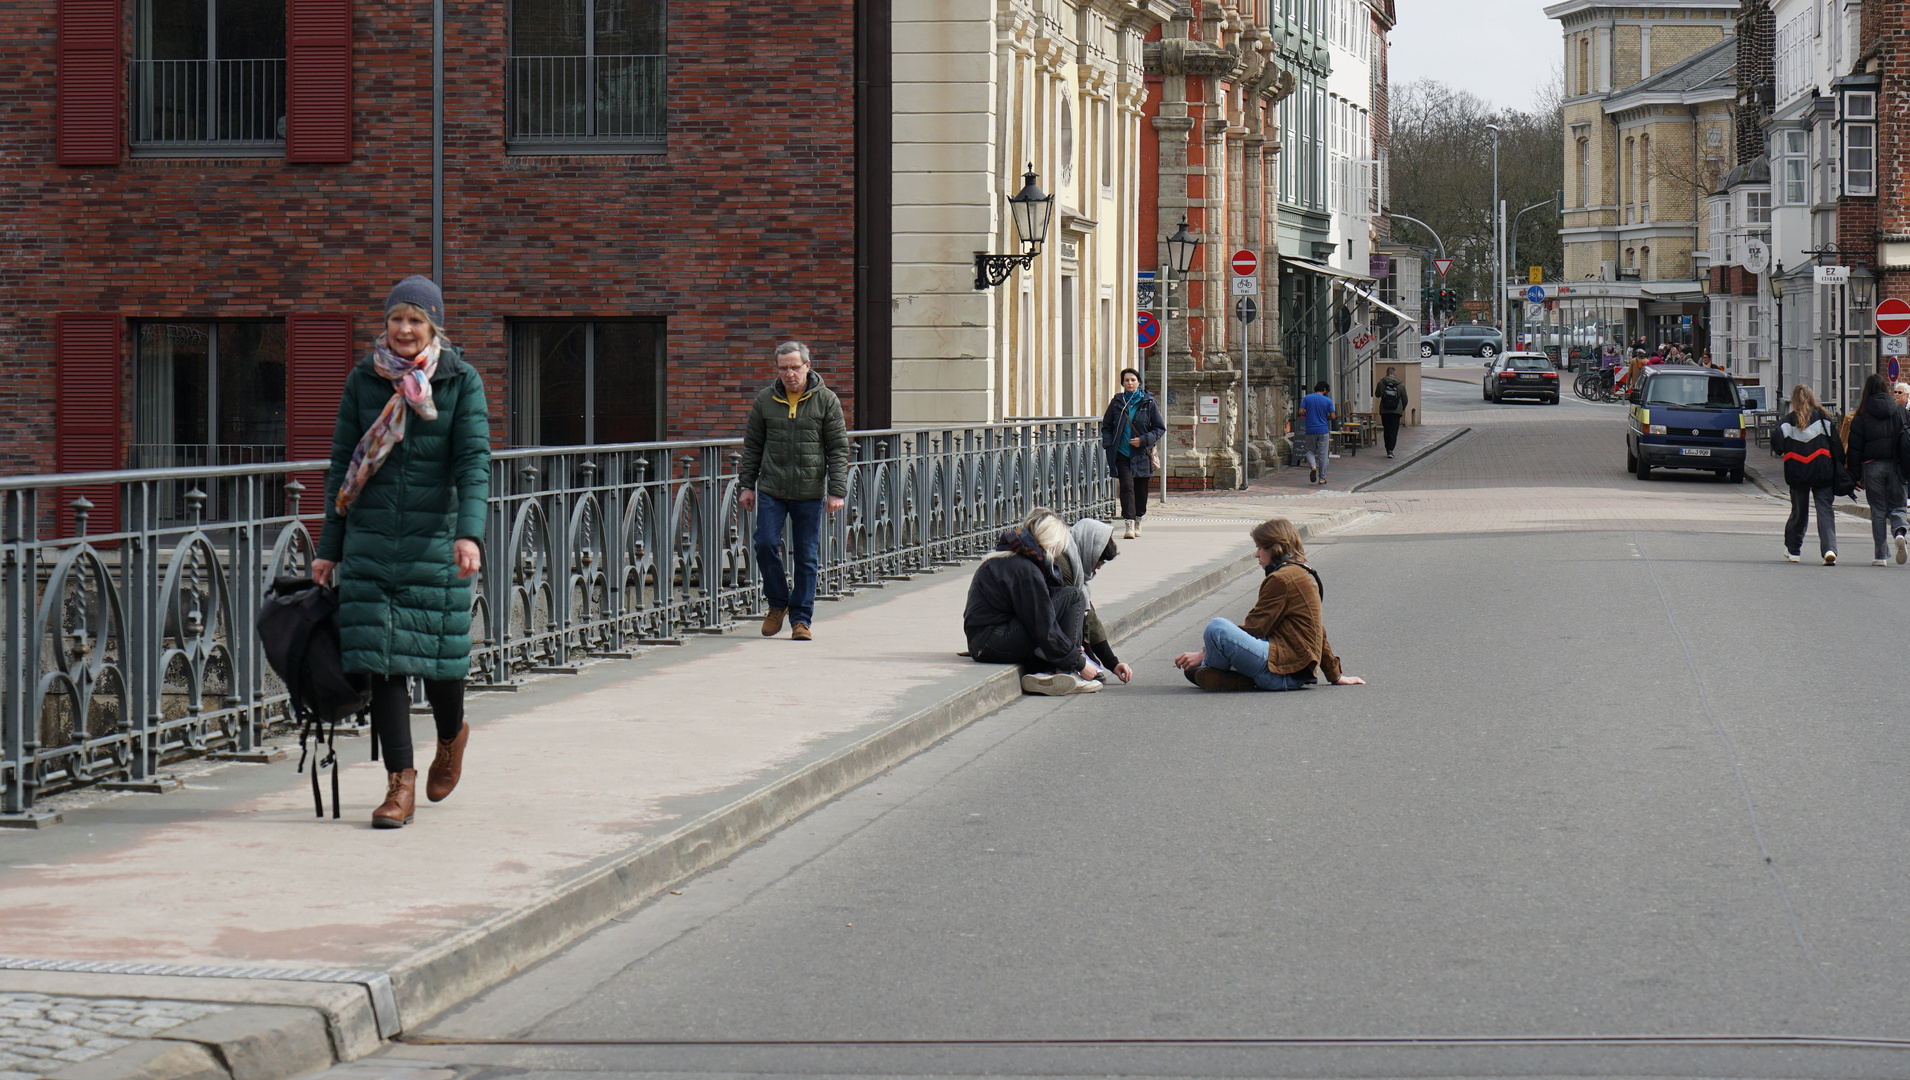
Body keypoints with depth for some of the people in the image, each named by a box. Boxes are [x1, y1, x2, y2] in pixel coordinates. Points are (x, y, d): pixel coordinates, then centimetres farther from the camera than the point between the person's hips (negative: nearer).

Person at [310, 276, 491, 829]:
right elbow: (342, 465, 8)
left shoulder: (462, 382, -3)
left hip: (434, 538, -2)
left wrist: (470, 533, -25)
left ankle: (451, 735, 37)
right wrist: (329, 547, 7)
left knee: (436, 648, 5)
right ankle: (400, 783, 2)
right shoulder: (363, 380, 4)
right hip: (371, 539, 2)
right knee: (381, 655, -2)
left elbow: (474, 463, -11)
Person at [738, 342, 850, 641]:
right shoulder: (765, 400, 5)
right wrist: (747, 485, 7)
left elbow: (839, 448, 0)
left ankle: (801, 619, 11)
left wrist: (837, 491, -6)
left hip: (810, 493, -1)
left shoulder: (826, 400, 0)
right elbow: (752, 445, 12)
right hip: (771, 490, 1)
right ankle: (778, 603, 13)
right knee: (766, 544, -9)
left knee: (807, 556, 2)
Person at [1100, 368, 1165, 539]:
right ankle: (1129, 525, -19)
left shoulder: (1149, 403, 0)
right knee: (1127, 487, -13)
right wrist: (1109, 444, -3)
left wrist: (1143, 440, -11)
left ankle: (1138, 521, 30)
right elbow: (1106, 426, 14)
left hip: (1141, 454, 0)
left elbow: (1160, 428, 3)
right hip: (1122, 454, 0)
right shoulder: (1117, 402, 6)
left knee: (1141, 489, 10)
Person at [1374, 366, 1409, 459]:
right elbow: (1405, 400, 6)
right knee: (1394, 431, -1)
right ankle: (1390, 450, -14)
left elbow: (1377, 395, 14)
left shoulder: (1381, 383, -1)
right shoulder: (1401, 385, -1)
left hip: (1384, 411, 1)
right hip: (1396, 411, -1)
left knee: (1387, 430, 13)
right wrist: (1402, 409, 22)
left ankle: (1388, 450, 17)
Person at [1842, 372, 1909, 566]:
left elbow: (1854, 447, -2)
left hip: (1872, 467, -1)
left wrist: (1855, 475, 3)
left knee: (1878, 512, 5)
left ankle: (1880, 555, 3)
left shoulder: (1861, 417, -1)